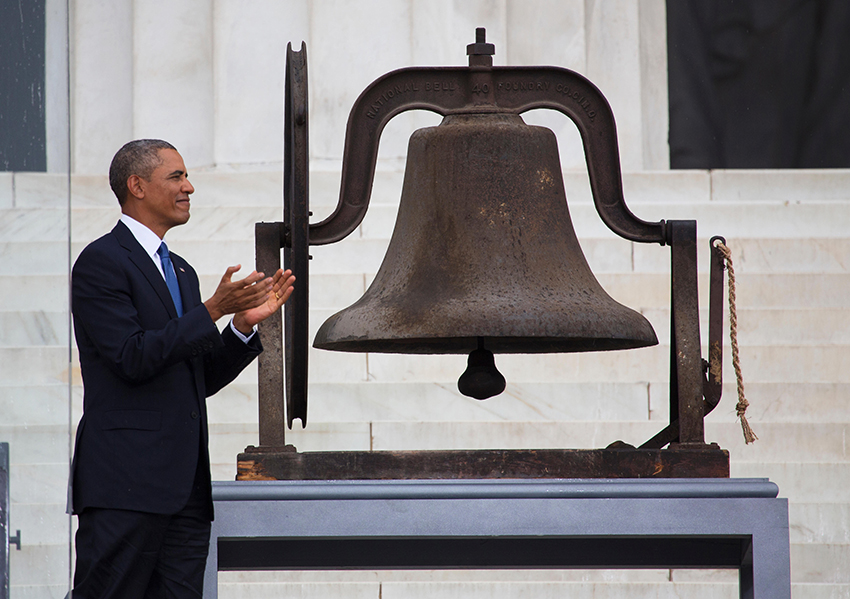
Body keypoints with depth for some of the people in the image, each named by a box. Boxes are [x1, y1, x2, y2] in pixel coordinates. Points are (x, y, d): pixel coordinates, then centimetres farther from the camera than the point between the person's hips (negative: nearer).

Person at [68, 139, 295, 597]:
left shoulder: (180, 271, 23)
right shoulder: (101, 262, -5)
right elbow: (132, 357, -16)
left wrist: (244, 323, 7)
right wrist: (213, 310, -16)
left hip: (185, 485, 8)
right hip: (126, 481, -8)